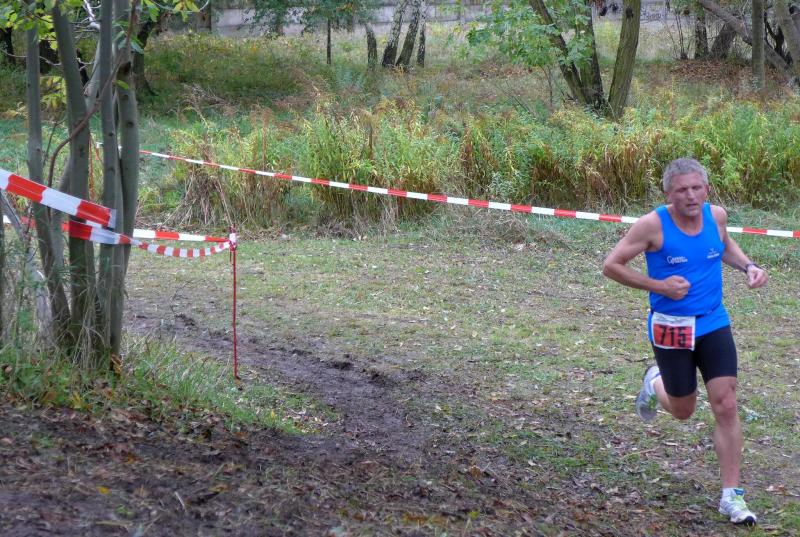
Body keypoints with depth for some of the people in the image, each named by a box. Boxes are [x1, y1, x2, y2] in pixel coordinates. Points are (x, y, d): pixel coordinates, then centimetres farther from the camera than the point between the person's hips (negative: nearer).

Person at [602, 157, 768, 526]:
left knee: (726, 406, -6)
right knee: (683, 411, 11)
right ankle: (655, 382, 48)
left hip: (714, 325, 3)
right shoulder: (653, 225, -17)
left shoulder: (716, 216, -2)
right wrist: (658, 285, -20)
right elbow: (612, 265, -11)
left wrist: (747, 266, 2)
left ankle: (731, 496, 2)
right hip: (670, 328, -3)